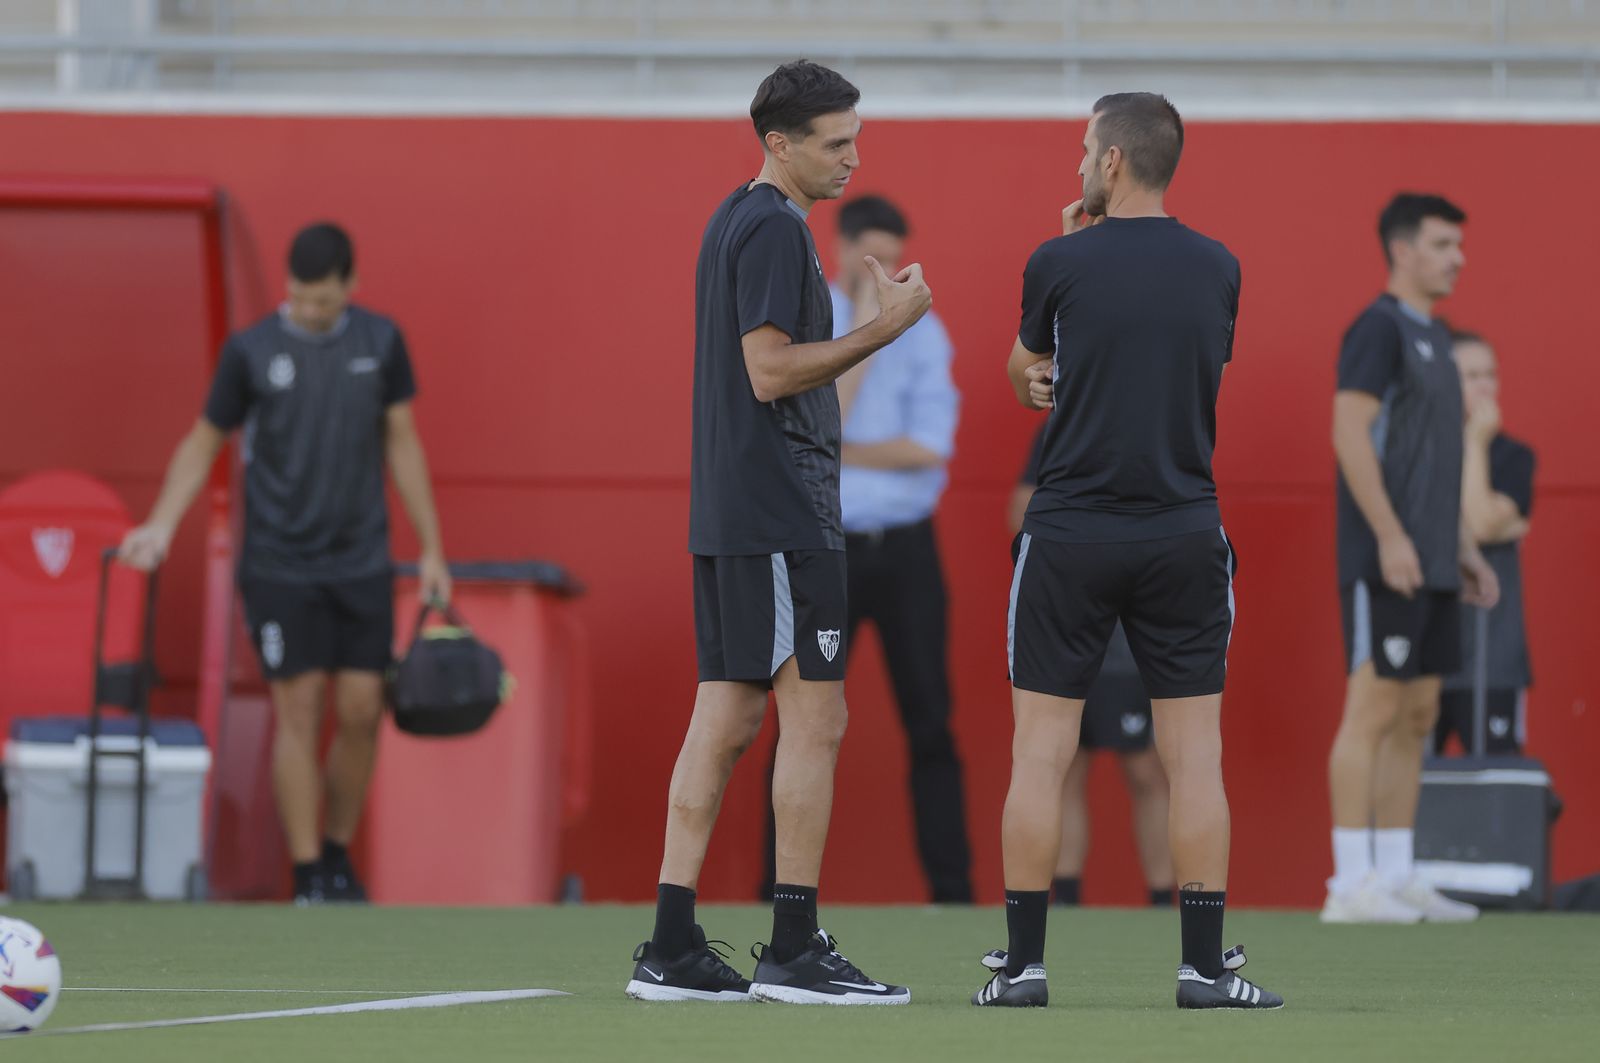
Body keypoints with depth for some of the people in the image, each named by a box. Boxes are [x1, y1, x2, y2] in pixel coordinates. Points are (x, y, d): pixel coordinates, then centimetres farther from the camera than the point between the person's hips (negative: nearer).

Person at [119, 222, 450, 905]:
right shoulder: (251, 351, -6)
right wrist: (161, 526, -9)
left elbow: (402, 443, 8)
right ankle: (308, 880, 2)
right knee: (298, 713, -4)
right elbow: (204, 442, 4)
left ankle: (339, 858, 18)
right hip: (280, 565, -2)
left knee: (360, 715, 1)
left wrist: (432, 551, 9)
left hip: (362, 563, 2)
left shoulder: (381, 342, 1)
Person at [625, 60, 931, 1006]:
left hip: (730, 516, 10)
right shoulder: (774, 229, -13)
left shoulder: (739, 221, 18)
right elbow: (771, 371, -18)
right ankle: (794, 952, -6)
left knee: (727, 718, 8)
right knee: (815, 718, -7)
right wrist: (886, 328, -17)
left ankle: (673, 948, 6)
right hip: (779, 515, -10)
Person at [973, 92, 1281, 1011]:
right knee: (1195, 754, 3)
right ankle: (1206, 964, 0)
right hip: (1185, 535, 2)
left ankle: (1024, 962, 3)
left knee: (1041, 752, 4)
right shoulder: (1217, 270, 4)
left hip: (1070, 536, -2)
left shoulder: (1061, 264, -5)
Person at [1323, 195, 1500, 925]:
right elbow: (1350, 433, -18)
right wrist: (1390, 537, -22)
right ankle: (1352, 883, -8)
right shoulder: (1380, 329, -9)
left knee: (1416, 717, 9)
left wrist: (1464, 549, 20)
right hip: (1387, 561, -9)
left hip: (1431, 566, 9)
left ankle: (1397, 878, 12)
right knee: (1373, 711, -9)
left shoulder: (1433, 337, 19)